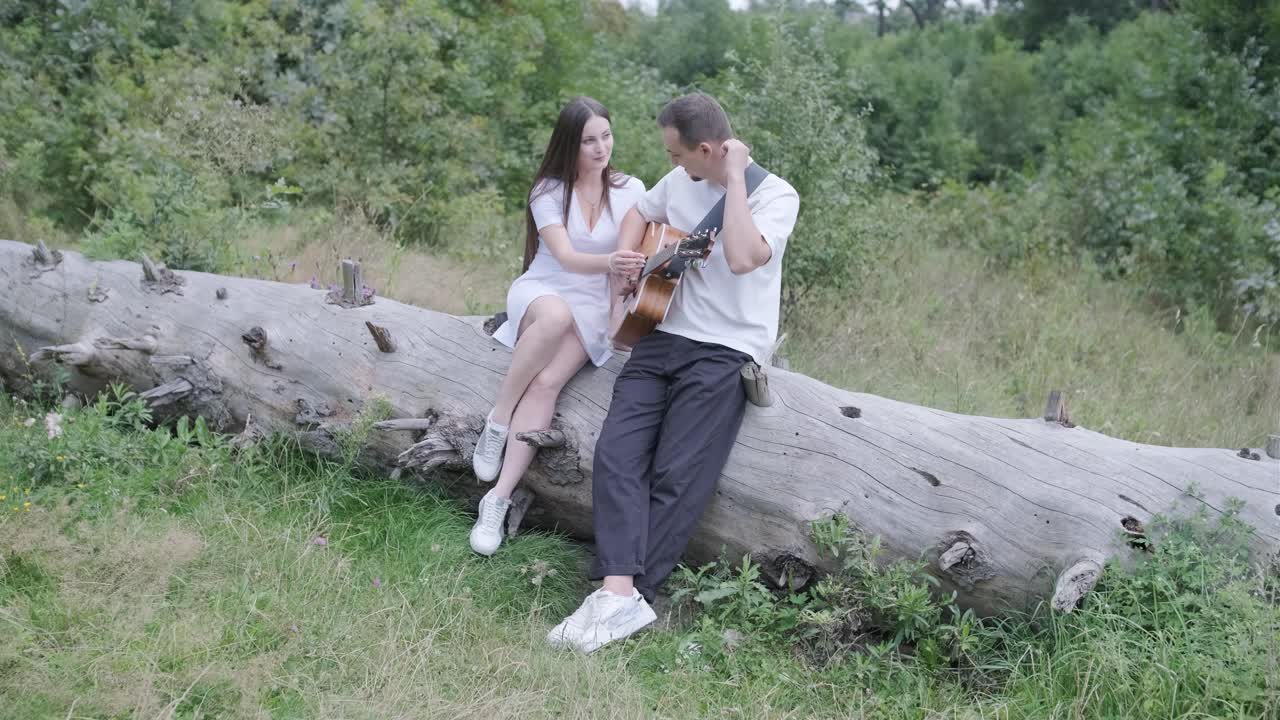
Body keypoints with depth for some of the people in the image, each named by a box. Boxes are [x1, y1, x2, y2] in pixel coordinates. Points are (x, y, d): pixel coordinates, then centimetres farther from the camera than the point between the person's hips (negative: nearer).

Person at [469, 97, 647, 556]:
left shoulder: (630, 190, 2)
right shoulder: (548, 191, -4)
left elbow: (643, 251, 0)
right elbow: (566, 258, -17)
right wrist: (610, 262, -38)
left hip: (594, 308, 1)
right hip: (541, 292, -1)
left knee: (547, 382, -28)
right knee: (556, 315, -40)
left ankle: (499, 499, -28)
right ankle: (498, 422, -24)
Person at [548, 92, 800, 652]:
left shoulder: (774, 195, -7)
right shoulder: (681, 181, 14)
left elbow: (743, 258, -27)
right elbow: (641, 212, 34)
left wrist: (734, 179, -19)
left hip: (726, 352, -6)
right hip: (663, 336, 6)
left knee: (678, 478, -16)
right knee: (616, 456, -15)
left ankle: (623, 598, -15)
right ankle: (620, 590, -24)